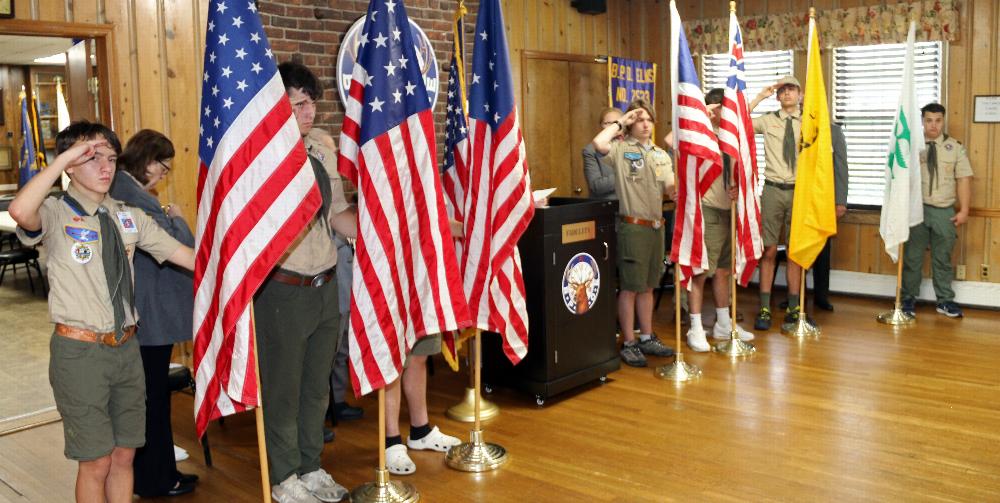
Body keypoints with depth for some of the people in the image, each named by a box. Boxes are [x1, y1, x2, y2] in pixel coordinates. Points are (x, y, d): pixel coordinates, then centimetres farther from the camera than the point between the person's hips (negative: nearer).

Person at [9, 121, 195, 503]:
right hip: (79, 350, -5)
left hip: (126, 345, 5)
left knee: (124, 456, 16)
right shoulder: (55, 214, -9)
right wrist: (66, 155, -26)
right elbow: (20, 212, -33)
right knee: (96, 462, 5)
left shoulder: (129, 216, 7)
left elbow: (183, 254, 6)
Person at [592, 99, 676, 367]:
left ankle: (647, 339, 25)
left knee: (647, 286, 15)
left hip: (656, 225, 6)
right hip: (632, 225, -6)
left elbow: (670, 189, 8)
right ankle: (628, 344, 8)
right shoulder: (621, 149, -6)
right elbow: (598, 143, -28)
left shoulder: (662, 155, 14)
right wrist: (620, 122, -13)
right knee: (630, 287, -1)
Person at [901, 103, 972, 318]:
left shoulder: (955, 147, 4)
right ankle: (909, 299, 16)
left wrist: (964, 210, -3)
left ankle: (945, 300, 20)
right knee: (912, 257, 5)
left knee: (943, 258, 10)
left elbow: (964, 179, 2)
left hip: (945, 211, 1)